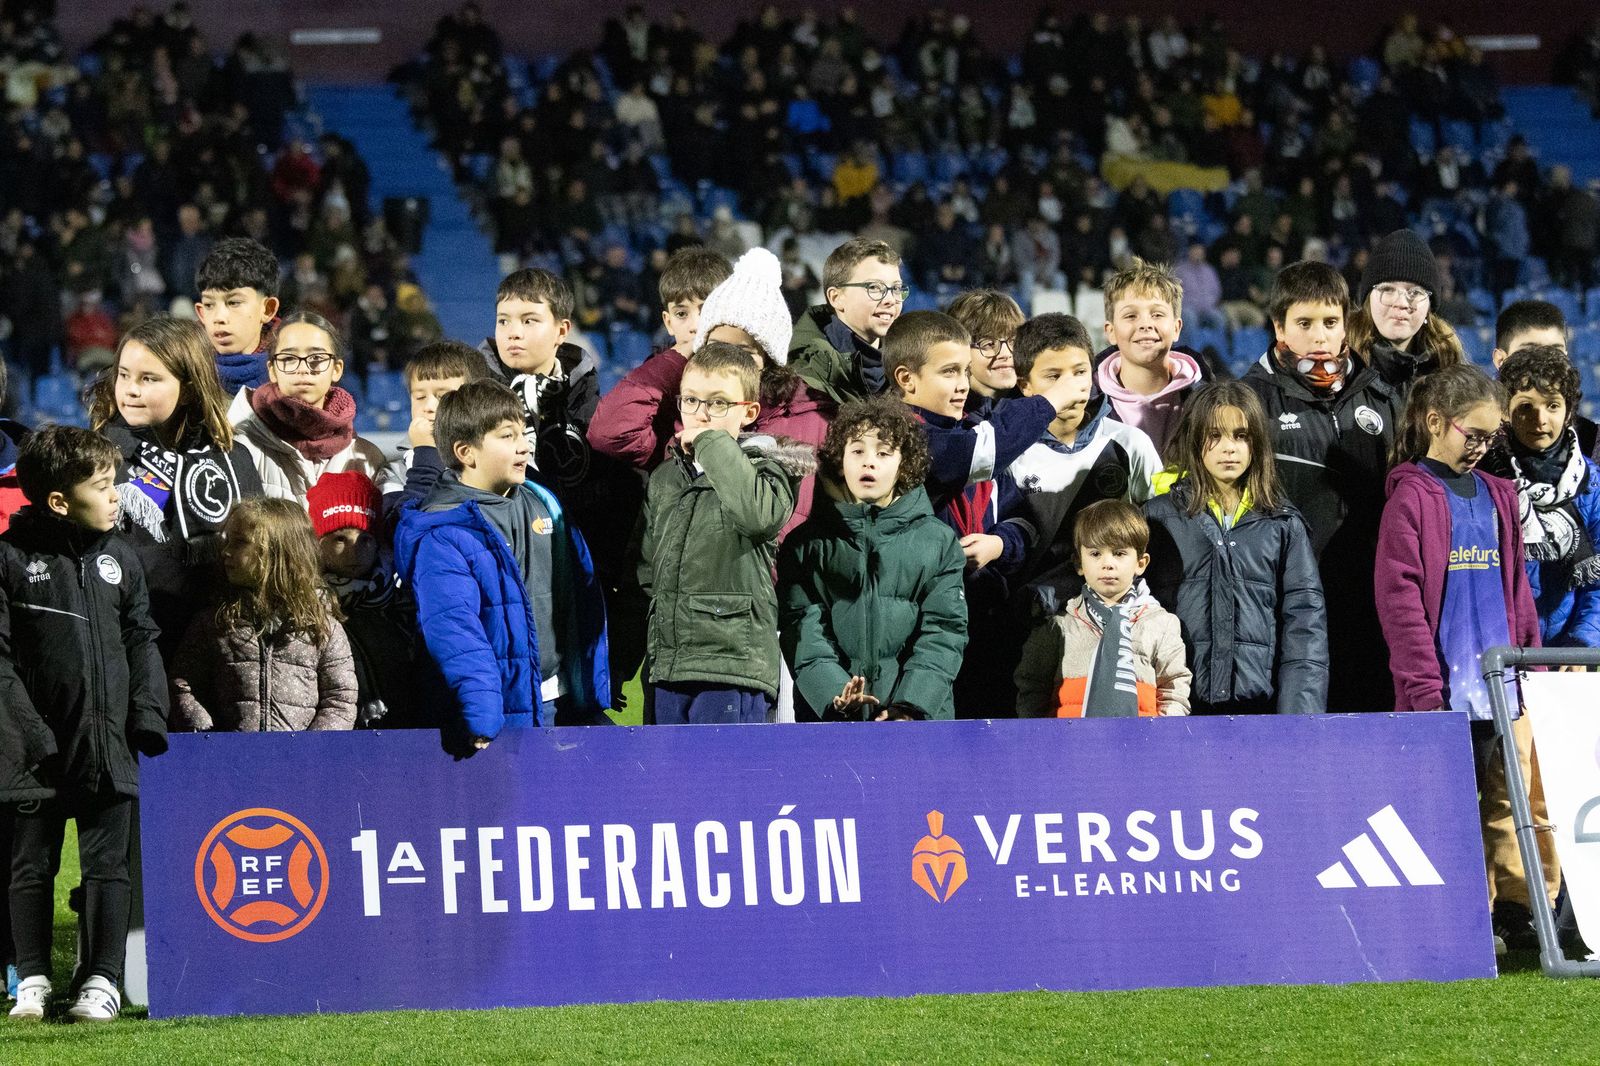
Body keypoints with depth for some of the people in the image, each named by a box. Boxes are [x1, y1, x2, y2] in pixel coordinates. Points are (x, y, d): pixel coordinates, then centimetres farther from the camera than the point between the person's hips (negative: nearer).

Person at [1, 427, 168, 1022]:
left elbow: (142, 643, 12)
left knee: (107, 866, 4)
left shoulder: (120, 560, 8)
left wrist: (148, 715, -1)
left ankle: (102, 980, 10)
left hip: (109, 745, 3)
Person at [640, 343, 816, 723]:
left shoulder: (765, 467, -2)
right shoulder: (664, 478, 17)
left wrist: (714, 443, -17)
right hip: (668, 665, 7)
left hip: (733, 665, -7)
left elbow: (758, 514, -27)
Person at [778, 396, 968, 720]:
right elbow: (800, 627, 1)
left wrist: (912, 705, -11)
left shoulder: (939, 541, 12)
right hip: (826, 716, 0)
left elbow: (945, 628, 4)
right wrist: (834, 693, -16)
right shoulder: (808, 544, 11)